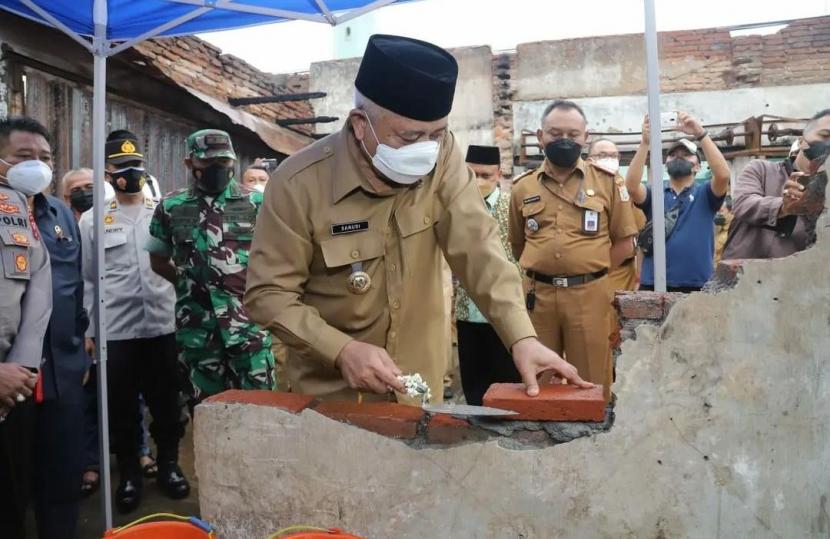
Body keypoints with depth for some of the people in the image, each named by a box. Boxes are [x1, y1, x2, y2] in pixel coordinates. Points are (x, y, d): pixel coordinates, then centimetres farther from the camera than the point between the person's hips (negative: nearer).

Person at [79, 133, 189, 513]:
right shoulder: (92, 220, 5)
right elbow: (86, 279, 6)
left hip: (162, 325, 1)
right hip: (115, 331, 0)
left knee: (166, 401, 10)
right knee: (121, 406, 9)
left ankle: (169, 464, 27)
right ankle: (129, 473, 25)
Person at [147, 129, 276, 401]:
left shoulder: (256, 203, 0)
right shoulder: (171, 207, 5)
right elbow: (159, 261, 16)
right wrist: (189, 283, 8)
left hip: (249, 322, -2)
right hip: (198, 327, 2)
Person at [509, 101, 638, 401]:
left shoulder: (607, 182, 4)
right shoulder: (523, 187, 9)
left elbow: (625, 242, 5)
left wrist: (589, 268, -1)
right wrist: (541, 268, 7)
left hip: (588, 295, -2)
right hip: (537, 295, 2)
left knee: (591, 385, 5)